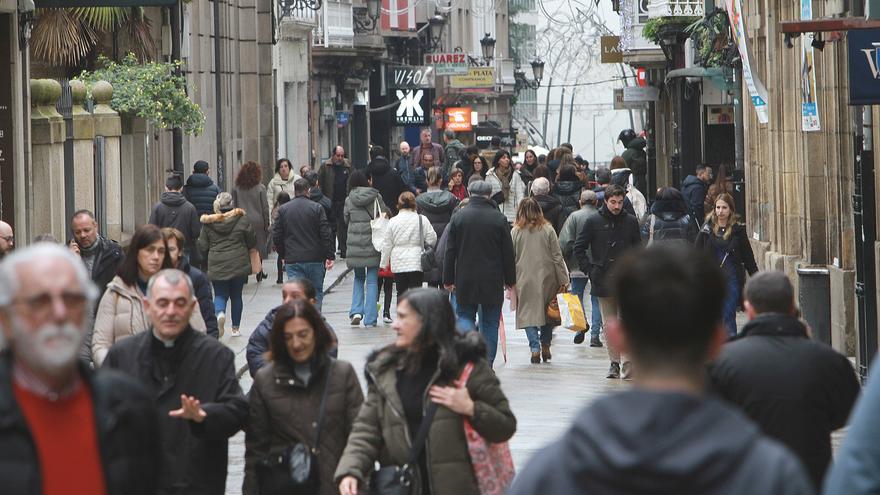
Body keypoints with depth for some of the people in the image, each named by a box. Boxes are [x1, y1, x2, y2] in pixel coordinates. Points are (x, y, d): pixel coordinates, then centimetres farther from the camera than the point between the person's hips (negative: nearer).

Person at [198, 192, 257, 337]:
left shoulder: (209, 223, -3)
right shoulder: (242, 219, -6)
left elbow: (202, 246, 2)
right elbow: (252, 242, 1)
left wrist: (208, 258, 22)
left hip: (217, 266, 0)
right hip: (239, 265, 0)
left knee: (220, 294, 9)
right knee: (236, 295, 14)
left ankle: (220, 313, -22)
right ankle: (236, 328, 18)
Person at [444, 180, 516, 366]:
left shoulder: (458, 217, -1)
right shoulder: (499, 219, -4)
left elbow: (450, 252, 1)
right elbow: (508, 253, 0)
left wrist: (448, 279, 8)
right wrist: (510, 280, 9)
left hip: (465, 279, 0)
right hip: (492, 281, 0)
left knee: (465, 315, 13)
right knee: (490, 322, 8)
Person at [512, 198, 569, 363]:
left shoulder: (515, 231, -2)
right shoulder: (547, 229, -1)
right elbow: (557, 256, -1)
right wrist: (563, 280, 4)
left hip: (524, 279, -1)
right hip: (547, 278, 1)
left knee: (529, 313, 3)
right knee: (548, 311, 17)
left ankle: (535, 348, -10)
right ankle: (545, 346, 19)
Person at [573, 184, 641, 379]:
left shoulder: (631, 222, 4)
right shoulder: (594, 222, 2)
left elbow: (638, 250, 13)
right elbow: (579, 248, 7)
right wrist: (589, 270, -1)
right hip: (603, 282, 1)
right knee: (609, 324, 7)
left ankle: (627, 362, -12)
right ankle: (614, 362, 15)